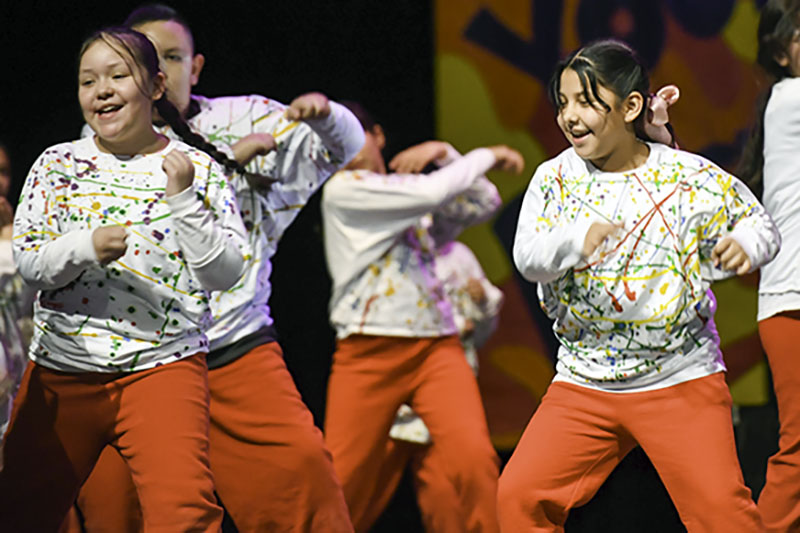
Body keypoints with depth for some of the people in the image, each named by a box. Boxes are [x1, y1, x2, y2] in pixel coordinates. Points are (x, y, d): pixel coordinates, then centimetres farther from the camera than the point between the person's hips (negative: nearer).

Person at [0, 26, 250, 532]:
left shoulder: (199, 168, 2)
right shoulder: (58, 163, 7)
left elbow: (227, 273, -4)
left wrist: (183, 200, -16)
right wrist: (88, 247, -21)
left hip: (162, 365, -3)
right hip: (61, 367, 3)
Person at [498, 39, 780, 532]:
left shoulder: (693, 177, -5)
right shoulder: (554, 178, 0)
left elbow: (760, 223, 7)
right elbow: (528, 257, -12)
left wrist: (746, 245, -17)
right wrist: (577, 239, -33)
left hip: (681, 380, -3)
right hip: (584, 383, 3)